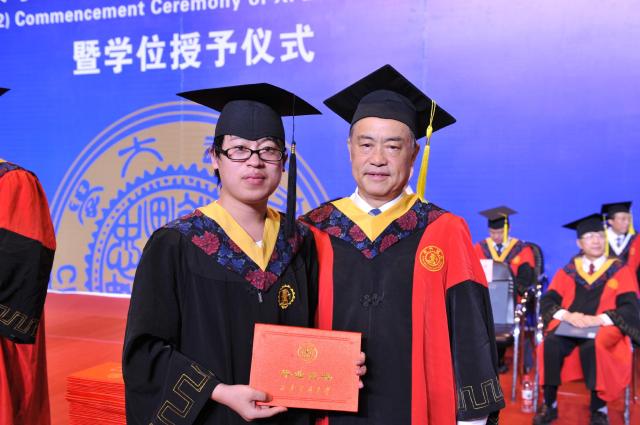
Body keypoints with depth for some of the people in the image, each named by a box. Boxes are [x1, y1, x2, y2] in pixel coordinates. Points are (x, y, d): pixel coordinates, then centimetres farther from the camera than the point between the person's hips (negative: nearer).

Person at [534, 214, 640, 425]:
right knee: (550, 344, -32)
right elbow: (547, 301, 6)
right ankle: (549, 405, -19)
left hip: (603, 329, -2)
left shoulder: (619, 271, 8)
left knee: (592, 347, -37)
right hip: (568, 327, 2)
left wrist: (598, 319, -18)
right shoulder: (567, 271, 14)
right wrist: (567, 315, -15)